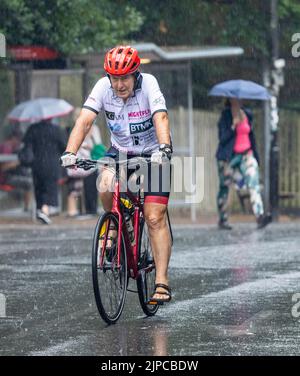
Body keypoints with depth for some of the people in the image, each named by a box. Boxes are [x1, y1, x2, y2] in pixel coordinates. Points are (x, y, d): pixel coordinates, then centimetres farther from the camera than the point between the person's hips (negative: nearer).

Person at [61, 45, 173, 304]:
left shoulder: (148, 84, -24)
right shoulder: (104, 87, -18)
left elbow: (161, 118, -38)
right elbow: (84, 121, -26)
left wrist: (164, 149, -56)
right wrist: (70, 153, -42)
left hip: (153, 155, -3)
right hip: (120, 151, 3)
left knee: (155, 219, -12)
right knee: (106, 186, -29)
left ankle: (162, 282, -10)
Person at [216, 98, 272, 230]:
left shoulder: (247, 114, 11)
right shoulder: (225, 116, -5)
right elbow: (223, 138, -13)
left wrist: (255, 155, 19)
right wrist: (233, 126, -26)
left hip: (246, 154, 4)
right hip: (229, 156, -4)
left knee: (254, 183, -15)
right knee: (224, 188, 4)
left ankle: (260, 216, -28)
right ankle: (222, 220, 17)